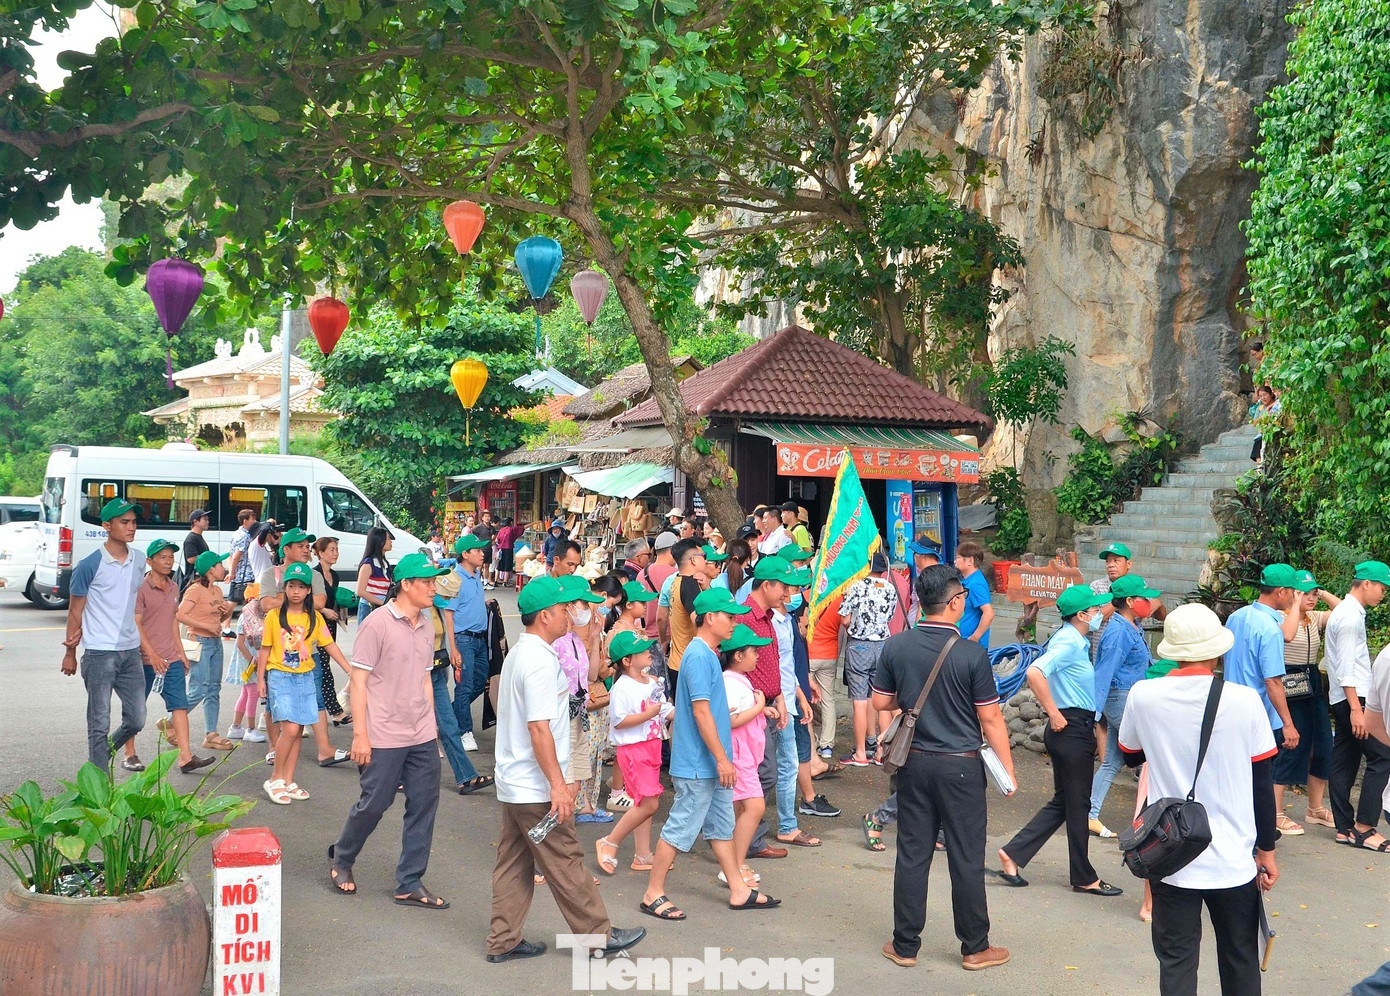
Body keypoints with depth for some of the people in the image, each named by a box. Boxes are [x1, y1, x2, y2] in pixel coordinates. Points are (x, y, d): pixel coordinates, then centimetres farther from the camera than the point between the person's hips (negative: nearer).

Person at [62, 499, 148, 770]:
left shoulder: (139, 561, 6)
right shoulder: (89, 565, -10)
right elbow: (75, 610, -1)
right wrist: (70, 652, 3)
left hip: (131, 651, 5)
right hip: (99, 654, -5)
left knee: (137, 720, 10)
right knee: (100, 724, 0)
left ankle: (105, 751, 36)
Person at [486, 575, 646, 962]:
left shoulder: (518, 654, 12)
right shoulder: (539, 661, -20)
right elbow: (539, 728, -24)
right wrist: (558, 785, -23)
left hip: (513, 783, 10)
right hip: (537, 788, -10)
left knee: (514, 863, 12)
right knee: (565, 864, 1)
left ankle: (504, 941, 17)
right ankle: (598, 934, 11)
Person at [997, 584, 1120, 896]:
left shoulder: (1076, 641, 13)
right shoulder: (1069, 642, -18)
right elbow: (1034, 672, -32)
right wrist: (1054, 714, -24)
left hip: (1074, 730, 10)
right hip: (1072, 729, -10)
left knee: (1062, 803, 14)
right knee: (1077, 805, 2)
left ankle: (1012, 854, 13)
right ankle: (1084, 878, 14)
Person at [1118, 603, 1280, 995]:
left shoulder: (1143, 696, -9)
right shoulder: (1245, 701, -11)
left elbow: (1130, 757, 11)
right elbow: (1262, 783, -3)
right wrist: (1267, 850, 8)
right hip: (1234, 860, 0)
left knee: (1176, 962, 8)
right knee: (1241, 962, 18)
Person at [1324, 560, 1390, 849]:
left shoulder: (1345, 612, 17)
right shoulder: (1350, 616, -14)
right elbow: (1346, 668, -19)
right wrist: (1356, 708, -22)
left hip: (1343, 701, 10)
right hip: (1353, 697, -10)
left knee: (1344, 763, 9)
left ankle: (1345, 828, 12)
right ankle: (1363, 828, -9)